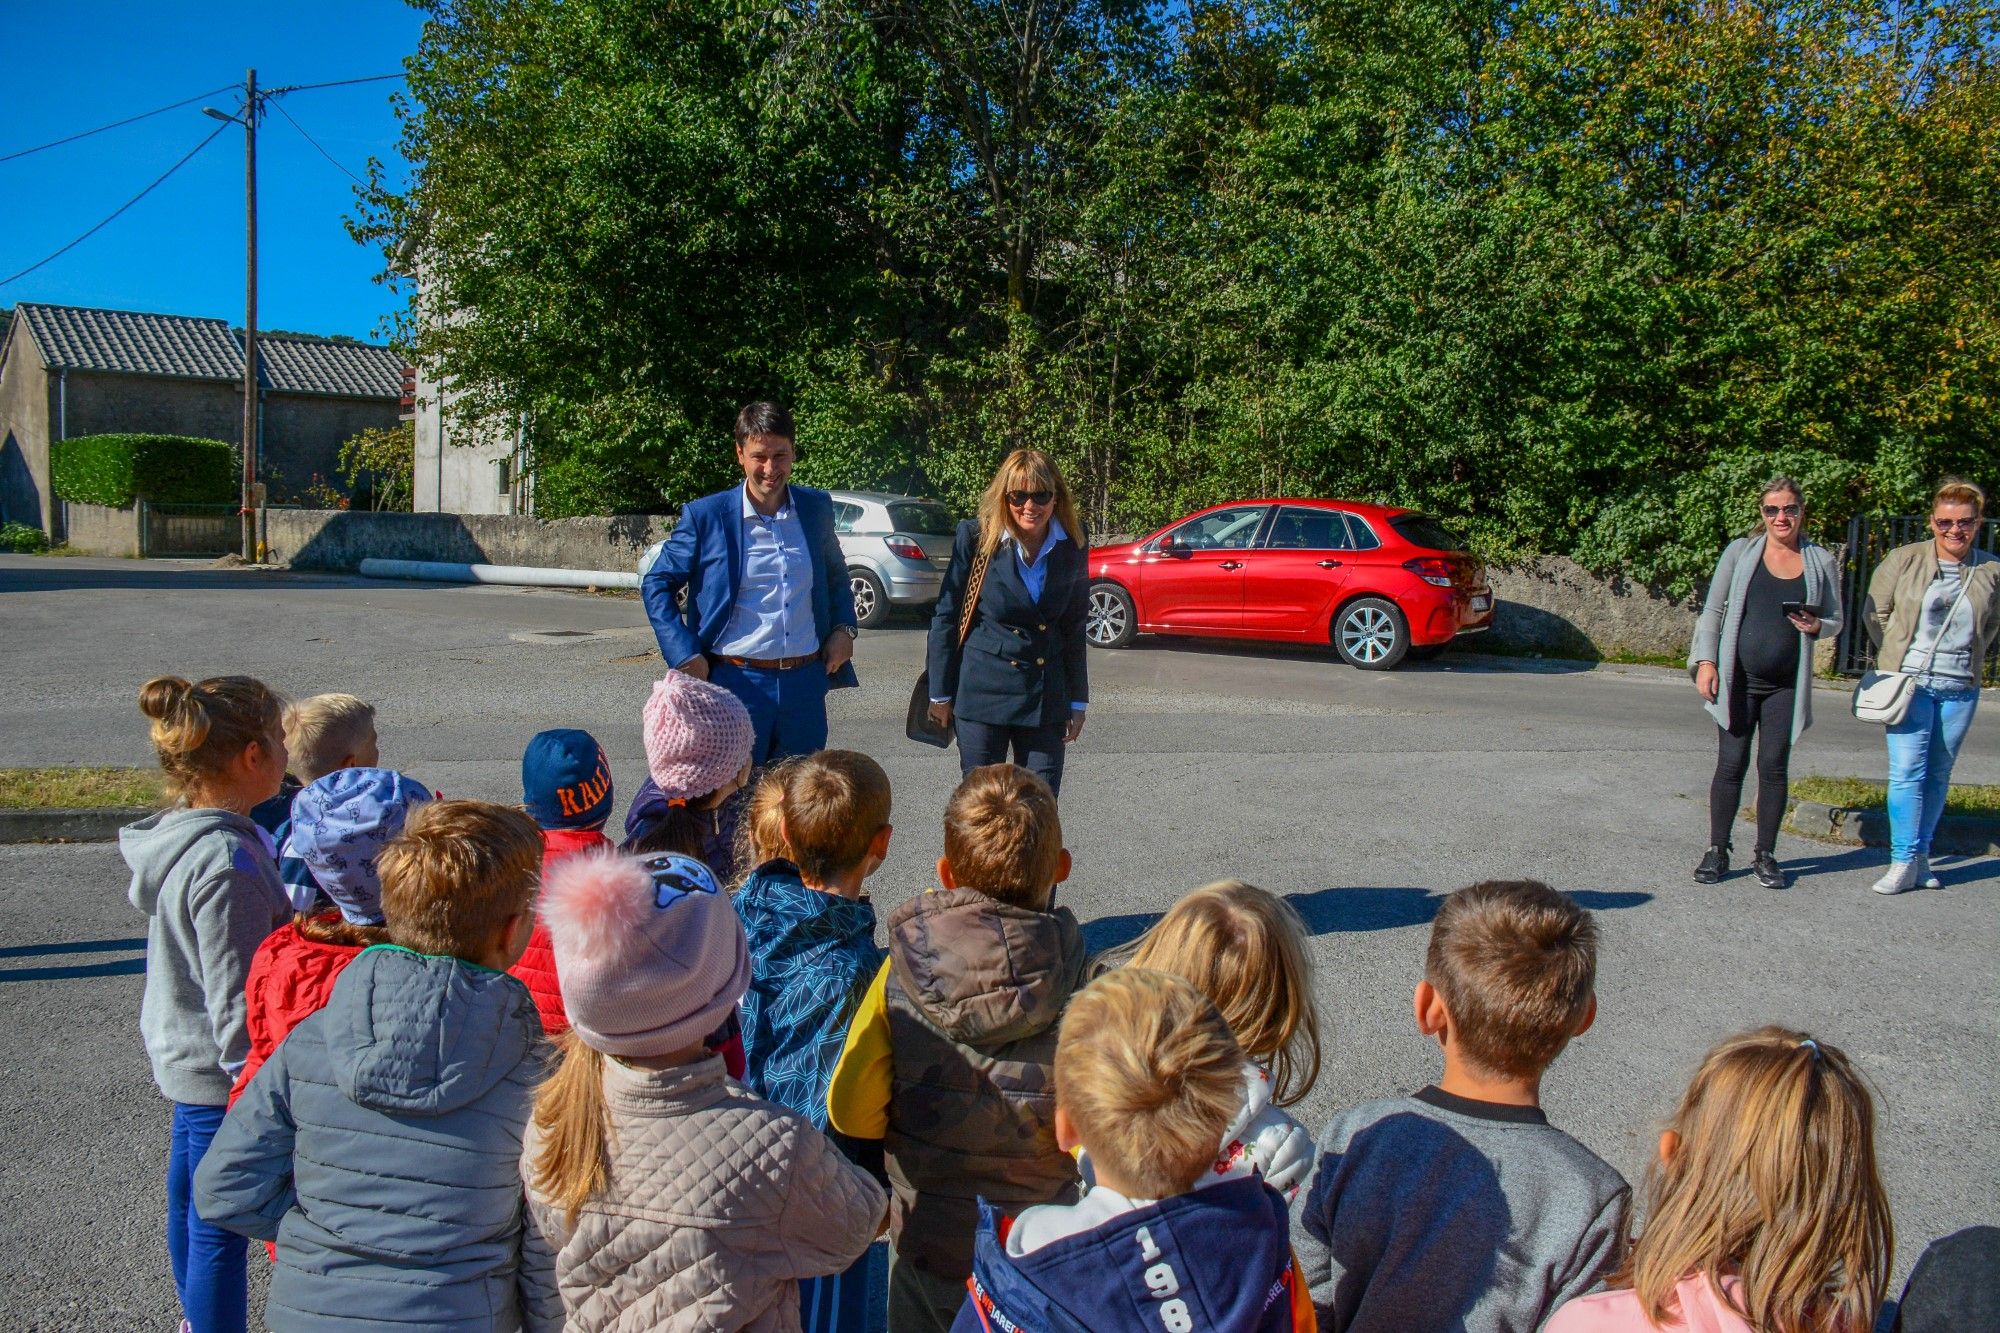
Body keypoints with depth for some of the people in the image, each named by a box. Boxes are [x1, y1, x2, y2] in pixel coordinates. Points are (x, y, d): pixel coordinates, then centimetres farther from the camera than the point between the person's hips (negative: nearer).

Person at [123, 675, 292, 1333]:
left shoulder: (181, 832, 1)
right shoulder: (226, 863, -29)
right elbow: (237, 1001, -25)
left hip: (183, 1053, 10)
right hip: (224, 1076, -10)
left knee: (190, 1197, 26)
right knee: (219, 1227, 4)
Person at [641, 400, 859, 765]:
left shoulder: (816, 507, 6)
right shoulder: (705, 515, -4)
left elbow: (836, 574, 22)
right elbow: (656, 584, 3)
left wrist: (844, 627, 5)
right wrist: (685, 654, -7)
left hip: (805, 683, 3)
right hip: (736, 683, -3)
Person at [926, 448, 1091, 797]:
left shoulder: (1072, 546, 0)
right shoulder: (976, 538, -8)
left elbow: (1074, 625, 9)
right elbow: (946, 617, -2)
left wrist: (1077, 701, 10)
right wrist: (940, 693, 0)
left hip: (1046, 696, 2)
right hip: (982, 690, -2)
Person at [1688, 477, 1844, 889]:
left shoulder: (1821, 561, 6)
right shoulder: (1741, 551, 2)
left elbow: (1836, 620, 13)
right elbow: (1712, 610, 3)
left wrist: (1815, 626, -11)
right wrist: (1706, 660, -7)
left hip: (1786, 684, 1)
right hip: (1737, 678, -1)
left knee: (1774, 767, 3)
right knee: (1731, 765, 1)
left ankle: (1765, 855, 14)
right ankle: (1717, 851, 11)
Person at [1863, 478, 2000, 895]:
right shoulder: (1903, 560, -4)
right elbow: (1874, 613, 5)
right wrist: (1895, 659, 5)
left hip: (1960, 689, 2)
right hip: (1910, 683, -2)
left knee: (1938, 775, 9)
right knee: (1908, 771, -7)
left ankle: (1921, 855, 18)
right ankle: (1903, 862, -4)